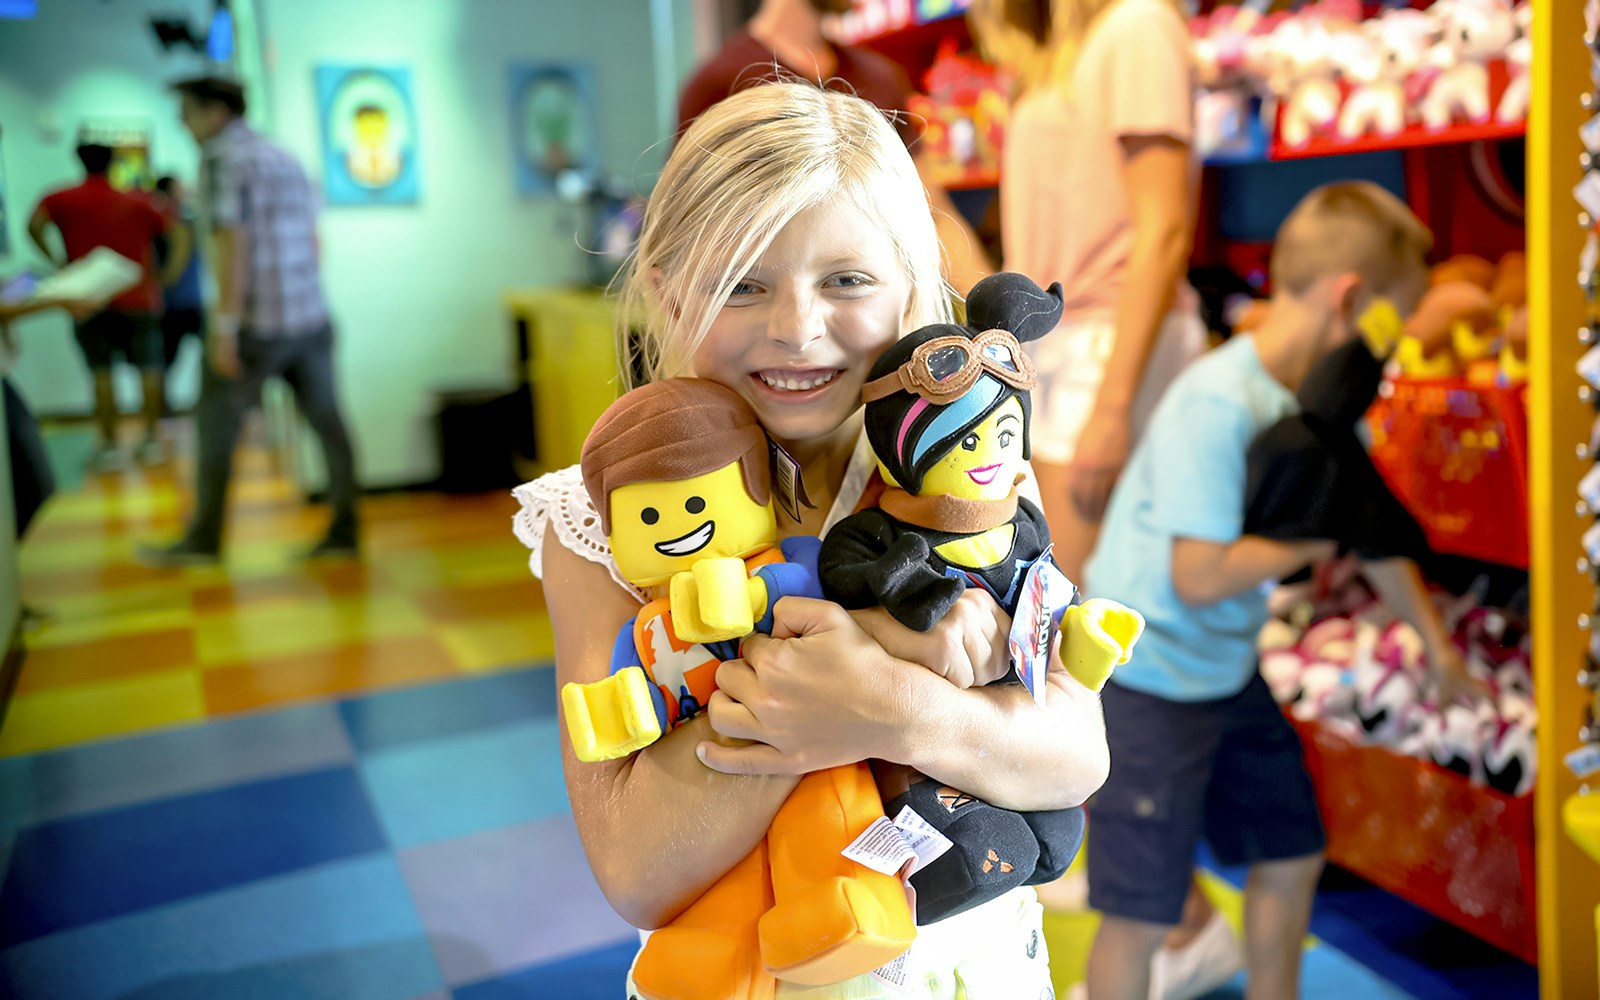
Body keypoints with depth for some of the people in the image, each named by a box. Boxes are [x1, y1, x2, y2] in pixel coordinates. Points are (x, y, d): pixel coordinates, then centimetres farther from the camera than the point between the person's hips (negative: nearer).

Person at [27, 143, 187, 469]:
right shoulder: (137, 202, 9)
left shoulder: (61, 200, 3)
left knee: (101, 372, 1)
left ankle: (109, 445, 0)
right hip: (137, 298, 2)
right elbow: (178, 234, 5)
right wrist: (166, 275, 5)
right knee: (147, 368, 8)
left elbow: (34, 225, -15)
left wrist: (54, 260, -3)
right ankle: (152, 439, 9)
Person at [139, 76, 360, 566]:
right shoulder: (284, 159, 16)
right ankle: (343, 533, 9)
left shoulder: (222, 158, -9)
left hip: (256, 323, -8)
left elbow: (232, 244, -18)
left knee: (216, 424, 4)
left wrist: (225, 327, -19)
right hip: (311, 316, 8)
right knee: (326, 421, 6)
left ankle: (203, 539, 12)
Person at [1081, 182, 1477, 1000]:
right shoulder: (1217, 403, -26)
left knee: (1291, 858, 20)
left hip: (1230, 673, 9)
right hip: (1146, 680, -9)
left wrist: (1435, 641, 26)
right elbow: (1200, 576, -29)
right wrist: (1315, 537, -16)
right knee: (1141, 914, -1)